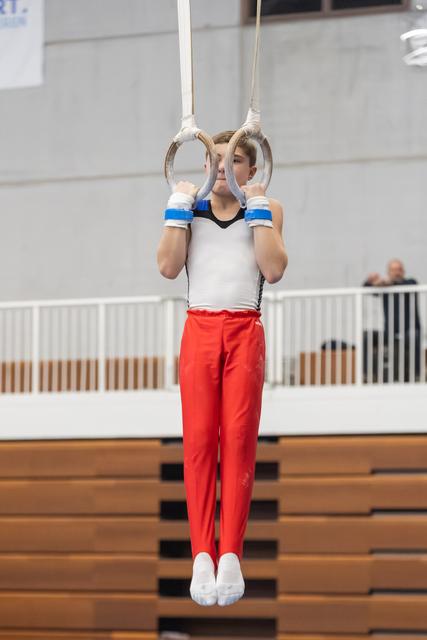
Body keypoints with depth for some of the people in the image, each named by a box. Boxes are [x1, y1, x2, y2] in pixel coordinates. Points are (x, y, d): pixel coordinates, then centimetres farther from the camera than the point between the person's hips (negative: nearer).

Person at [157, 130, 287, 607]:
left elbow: (274, 269, -5)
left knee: (238, 439, -9)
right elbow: (168, 266, -1)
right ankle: (202, 557, -14)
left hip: (244, 332, -1)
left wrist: (257, 209, -3)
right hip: (199, 330, 1)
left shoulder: (267, 208, 11)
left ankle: (231, 557, -14)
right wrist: (179, 207, -1)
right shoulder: (191, 208, 14)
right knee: (198, 441, -9)